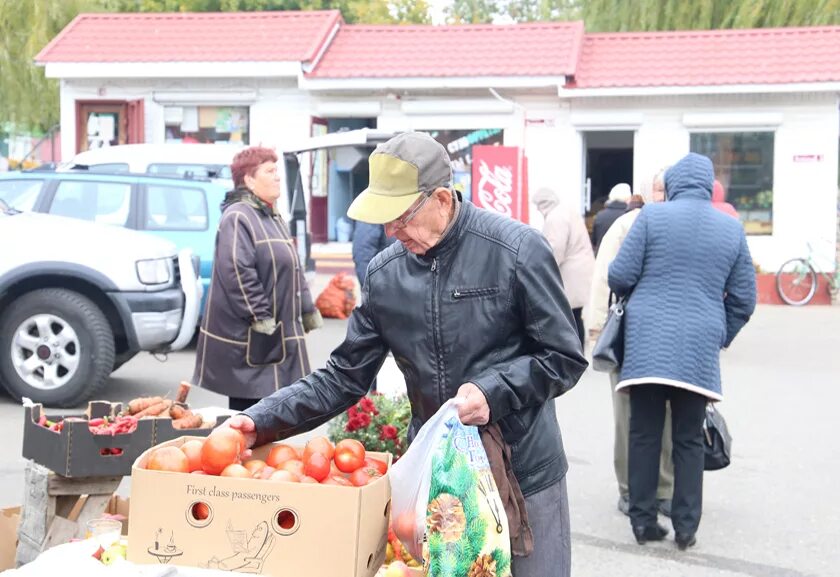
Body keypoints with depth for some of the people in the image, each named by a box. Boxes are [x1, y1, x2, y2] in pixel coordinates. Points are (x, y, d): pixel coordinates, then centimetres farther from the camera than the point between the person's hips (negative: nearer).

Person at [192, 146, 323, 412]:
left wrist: (307, 310, 22)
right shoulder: (238, 218, -14)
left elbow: (293, 270, 25)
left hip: (279, 334, 10)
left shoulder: (272, 218, 18)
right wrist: (260, 317, -25)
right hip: (249, 339, -10)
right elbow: (238, 273, -24)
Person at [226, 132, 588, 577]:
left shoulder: (516, 250, -13)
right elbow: (344, 377, 3)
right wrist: (261, 422, -8)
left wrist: (493, 392, -23)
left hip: (522, 474, -3)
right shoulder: (384, 273, -1)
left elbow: (564, 357, -8)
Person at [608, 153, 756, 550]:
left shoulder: (652, 216, 0)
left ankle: (643, 521, 11)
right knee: (689, 440, 9)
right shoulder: (732, 228, 8)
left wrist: (632, 298, 20)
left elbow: (620, 276, -2)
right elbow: (743, 300, 10)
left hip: (647, 343, -1)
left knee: (645, 435, 6)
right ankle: (686, 528, 12)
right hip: (699, 349, 2)